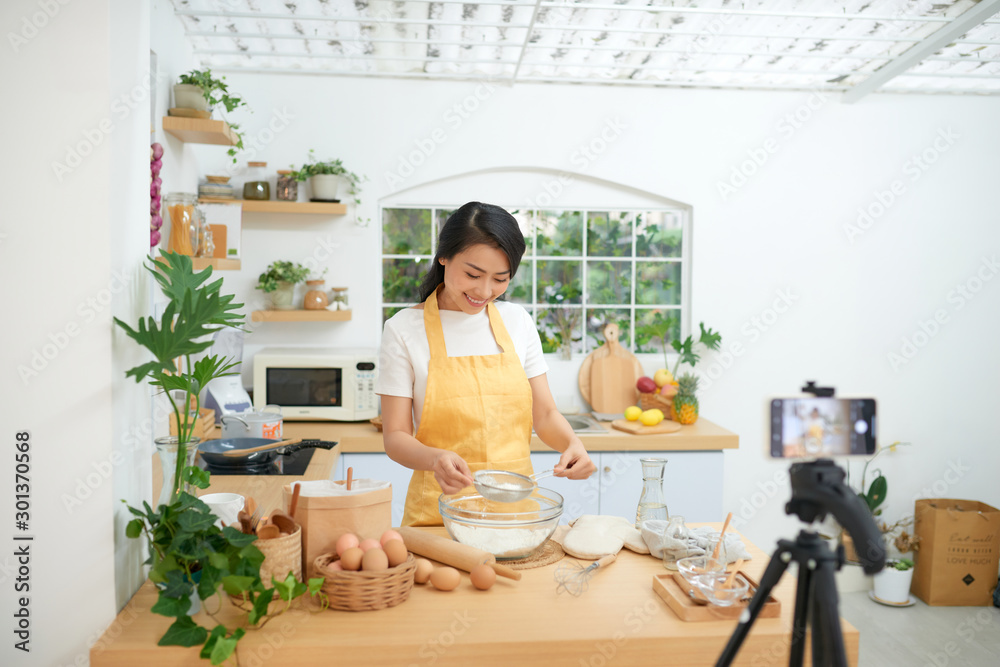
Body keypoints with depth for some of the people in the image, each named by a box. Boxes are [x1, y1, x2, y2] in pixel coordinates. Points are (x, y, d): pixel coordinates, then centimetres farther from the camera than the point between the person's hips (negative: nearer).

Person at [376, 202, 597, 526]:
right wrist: (436, 459, -23)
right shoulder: (404, 329, -2)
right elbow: (396, 437, -3)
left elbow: (544, 414, 11)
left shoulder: (518, 321, 8)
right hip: (439, 511, -2)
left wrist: (572, 444, -9)